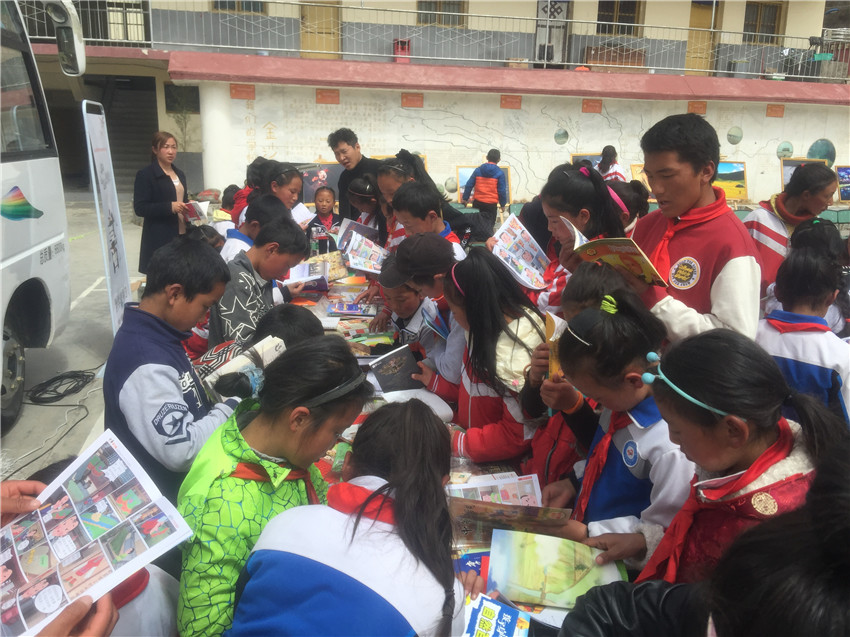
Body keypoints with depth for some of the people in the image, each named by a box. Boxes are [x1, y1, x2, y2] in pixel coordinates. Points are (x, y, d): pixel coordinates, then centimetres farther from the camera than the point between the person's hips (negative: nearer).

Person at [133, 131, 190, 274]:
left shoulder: (180, 174, 18)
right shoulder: (145, 175, -4)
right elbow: (140, 208, -11)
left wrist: (189, 208, 5)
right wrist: (170, 207, -22)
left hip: (182, 235, 6)